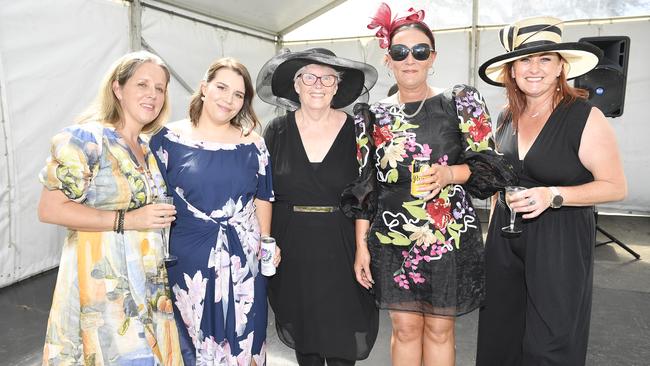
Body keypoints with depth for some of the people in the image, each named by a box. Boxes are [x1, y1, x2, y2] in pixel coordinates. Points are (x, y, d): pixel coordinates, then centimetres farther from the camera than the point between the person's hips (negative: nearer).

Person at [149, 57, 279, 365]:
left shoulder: (253, 144, 4)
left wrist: (265, 243, 2)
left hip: (243, 259, 2)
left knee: (241, 336, 12)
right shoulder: (169, 139, -2)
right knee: (193, 337, 13)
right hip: (187, 259, -1)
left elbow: (262, 197, 10)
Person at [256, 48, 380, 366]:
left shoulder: (354, 131, -2)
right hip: (290, 251, 2)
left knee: (340, 339, 6)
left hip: (340, 250, -1)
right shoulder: (277, 131, 0)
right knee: (302, 334, 16)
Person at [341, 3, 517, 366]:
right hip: (391, 238, 2)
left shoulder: (460, 102, 0)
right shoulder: (374, 115, 5)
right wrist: (361, 246, 2)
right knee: (405, 328, 12)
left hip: (448, 236, -1)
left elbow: (489, 163, -1)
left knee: (439, 329, 10)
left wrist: (449, 174, -20)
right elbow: (364, 186, 5)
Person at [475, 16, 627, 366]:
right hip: (505, 238, 5)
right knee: (500, 336, 14)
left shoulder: (585, 117, -11)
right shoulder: (506, 119, 5)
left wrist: (552, 196, -24)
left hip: (560, 242, -5)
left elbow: (615, 186, -10)